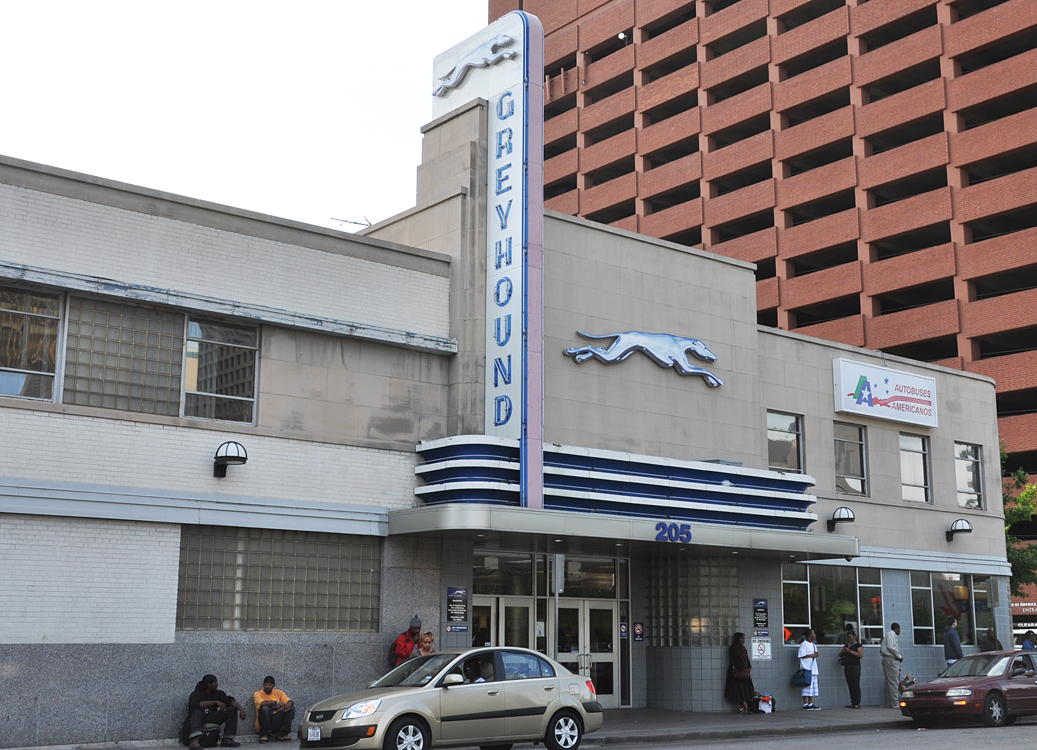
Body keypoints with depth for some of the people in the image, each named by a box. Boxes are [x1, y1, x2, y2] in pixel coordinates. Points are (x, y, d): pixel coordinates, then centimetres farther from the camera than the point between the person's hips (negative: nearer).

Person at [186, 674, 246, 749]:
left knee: (232, 709, -7)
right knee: (197, 710, -38)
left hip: (211, 719, 6)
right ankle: (194, 741, -58)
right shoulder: (196, 694, -10)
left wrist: (240, 708, -21)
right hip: (198, 720, -6)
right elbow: (196, 704, -33)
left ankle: (227, 739, -12)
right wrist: (216, 702, -36)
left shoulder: (217, 693, 7)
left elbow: (229, 700, -2)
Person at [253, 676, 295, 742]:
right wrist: (277, 702, -26)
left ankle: (282, 733, -11)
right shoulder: (257, 694, 0)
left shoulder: (278, 692, 11)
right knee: (265, 708, -32)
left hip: (278, 720, 4)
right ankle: (265, 734, -15)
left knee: (292, 707, -13)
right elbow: (262, 703, -22)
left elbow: (289, 701, -1)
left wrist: (288, 704, -26)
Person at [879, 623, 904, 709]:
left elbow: (880, 650, 22)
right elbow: (890, 647, -19)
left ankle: (890, 703, 10)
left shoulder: (888, 635, 23)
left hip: (885, 659, 10)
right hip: (890, 660, -10)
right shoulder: (892, 634, -5)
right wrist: (899, 656, -11)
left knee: (890, 682, 10)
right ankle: (895, 704, -12)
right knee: (893, 682, -10)